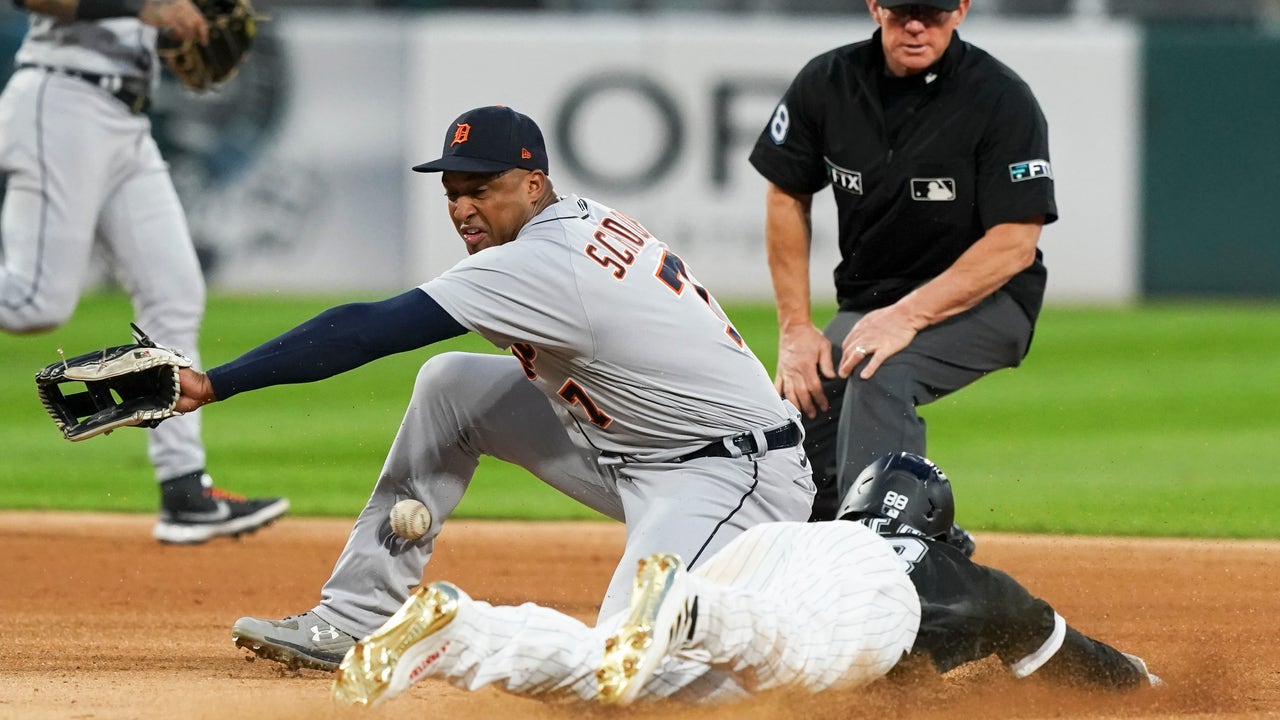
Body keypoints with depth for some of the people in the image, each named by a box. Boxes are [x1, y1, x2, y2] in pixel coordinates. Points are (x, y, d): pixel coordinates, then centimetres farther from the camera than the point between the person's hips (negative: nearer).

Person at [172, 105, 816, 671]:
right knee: (451, 384, 7)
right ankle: (352, 620, 9)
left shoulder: (540, 265, -25)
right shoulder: (586, 219, 3)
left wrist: (214, 383, -28)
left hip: (735, 474, -11)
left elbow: (364, 332, -27)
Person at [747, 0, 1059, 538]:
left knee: (879, 372, -34)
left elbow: (1014, 244, -20)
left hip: (982, 300, -6)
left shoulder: (1002, 100, -17)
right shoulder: (827, 83, -4)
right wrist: (795, 328, 0)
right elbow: (786, 199, 8)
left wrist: (909, 316, -29)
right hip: (867, 303, 6)